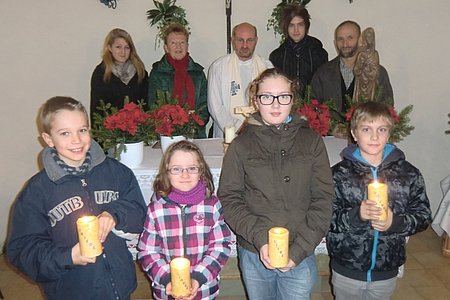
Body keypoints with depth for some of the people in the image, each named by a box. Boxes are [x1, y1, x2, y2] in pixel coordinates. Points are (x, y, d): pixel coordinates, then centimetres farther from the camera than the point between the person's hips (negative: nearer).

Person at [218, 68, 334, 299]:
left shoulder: (311, 141, -2)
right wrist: (259, 238, -17)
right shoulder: (241, 145, -4)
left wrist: (299, 249, -11)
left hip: (300, 255, 0)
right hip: (254, 254, 0)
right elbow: (229, 199, -5)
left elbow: (323, 199, -4)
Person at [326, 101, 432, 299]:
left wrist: (395, 222, -19)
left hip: (386, 272, 2)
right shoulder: (339, 173, -9)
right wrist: (356, 215, -28)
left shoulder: (409, 175, -4)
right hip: (346, 270, -1)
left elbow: (424, 215, -1)